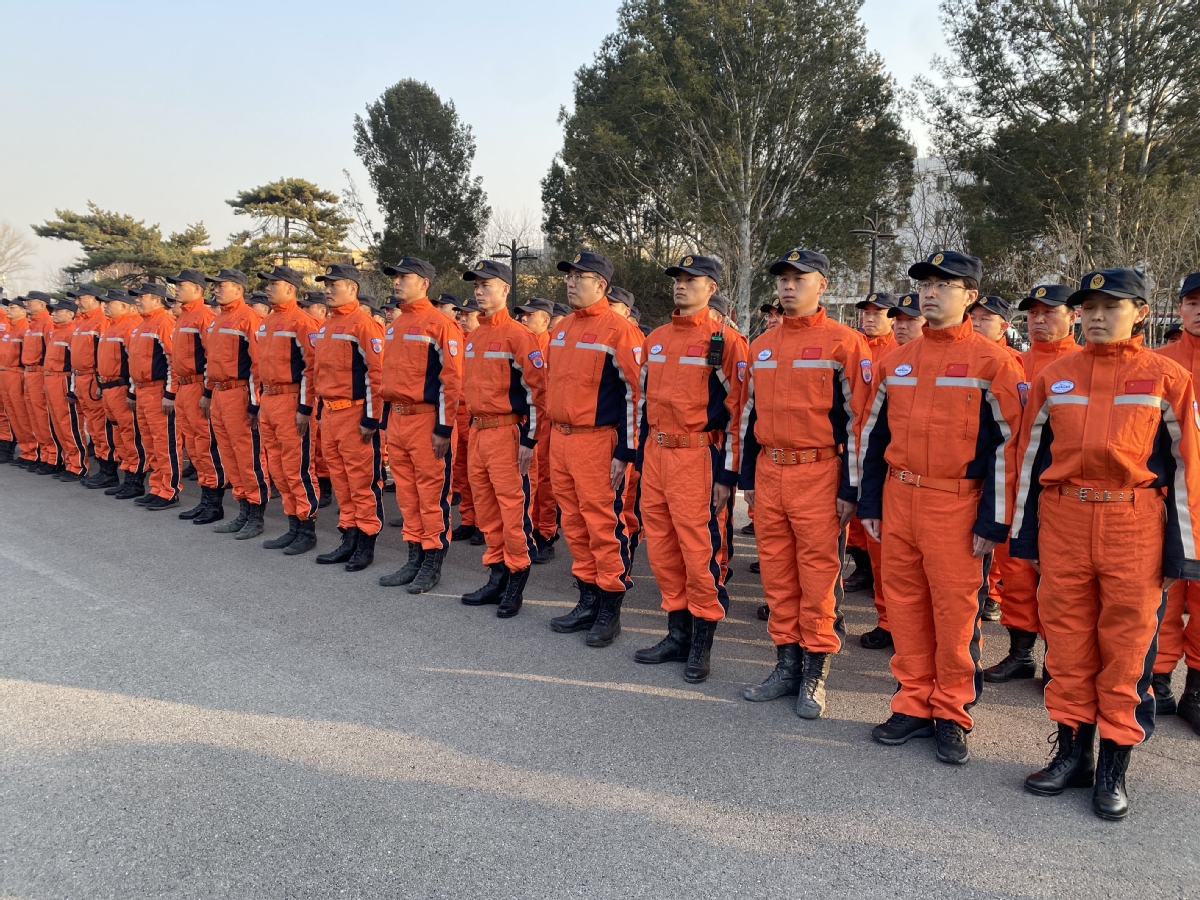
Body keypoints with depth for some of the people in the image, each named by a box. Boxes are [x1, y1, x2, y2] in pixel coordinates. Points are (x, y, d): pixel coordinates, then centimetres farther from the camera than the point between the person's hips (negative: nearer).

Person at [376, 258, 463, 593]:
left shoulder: (440, 324, -10)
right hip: (396, 418, 8)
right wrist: (386, 418, 17)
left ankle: (433, 564, 9)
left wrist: (444, 428, -17)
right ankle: (415, 558, 22)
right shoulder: (394, 326, 15)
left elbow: (452, 380, -13)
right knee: (406, 492, 13)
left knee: (431, 493, -1)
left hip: (426, 418, -8)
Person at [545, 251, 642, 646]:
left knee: (604, 523, -3)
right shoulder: (561, 330, 15)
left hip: (597, 440, -8)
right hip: (559, 439, 8)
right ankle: (588, 601, 23)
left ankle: (610, 610, 8)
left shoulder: (617, 330, -9)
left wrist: (626, 452, -15)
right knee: (574, 523, 12)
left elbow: (634, 392, -12)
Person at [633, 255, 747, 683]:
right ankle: (678, 633, 24)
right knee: (661, 547, 11)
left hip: (697, 456, -6)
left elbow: (736, 410, -8)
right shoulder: (655, 340, 13)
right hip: (656, 454, 7)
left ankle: (702, 642, 11)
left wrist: (727, 476, -11)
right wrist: (642, 457, 16)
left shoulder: (724, 341, -6)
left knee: (699, 549, -3)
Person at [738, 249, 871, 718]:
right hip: (769, 472, 6)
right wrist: (748, 477, 15)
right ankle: (786, 663, 23)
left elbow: (856, 418, -7)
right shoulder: (761, 346, 12)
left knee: (818, 573, 0)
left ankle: (815, 674, 12)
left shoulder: (844, 343, -5)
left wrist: (851, 489, -10)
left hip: (818, 474, -6)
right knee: (776, 571, 10)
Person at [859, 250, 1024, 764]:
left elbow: (1008, 443, -7)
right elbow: (874, 435, 15)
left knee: (955, 608, 2)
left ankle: (951, 716, 17)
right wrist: (869, 502, 11)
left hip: (955, 503, -5)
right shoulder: (896, 361, 10)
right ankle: (913, 706, 24)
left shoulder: (992, 362, -5)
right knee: (905, 603, 10)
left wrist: (994, 520, -10)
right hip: (898, 498, 5)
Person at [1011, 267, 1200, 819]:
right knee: (1067, 639, 9)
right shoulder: (1053, 377, 7)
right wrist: (1024, 535, 9)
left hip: (1135, 526, -2)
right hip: (1063, 523, 3)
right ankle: (1073, 751, 24)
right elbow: (1031, 457, 11)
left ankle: (1114, 768, 18)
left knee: (1127, 646, 5)